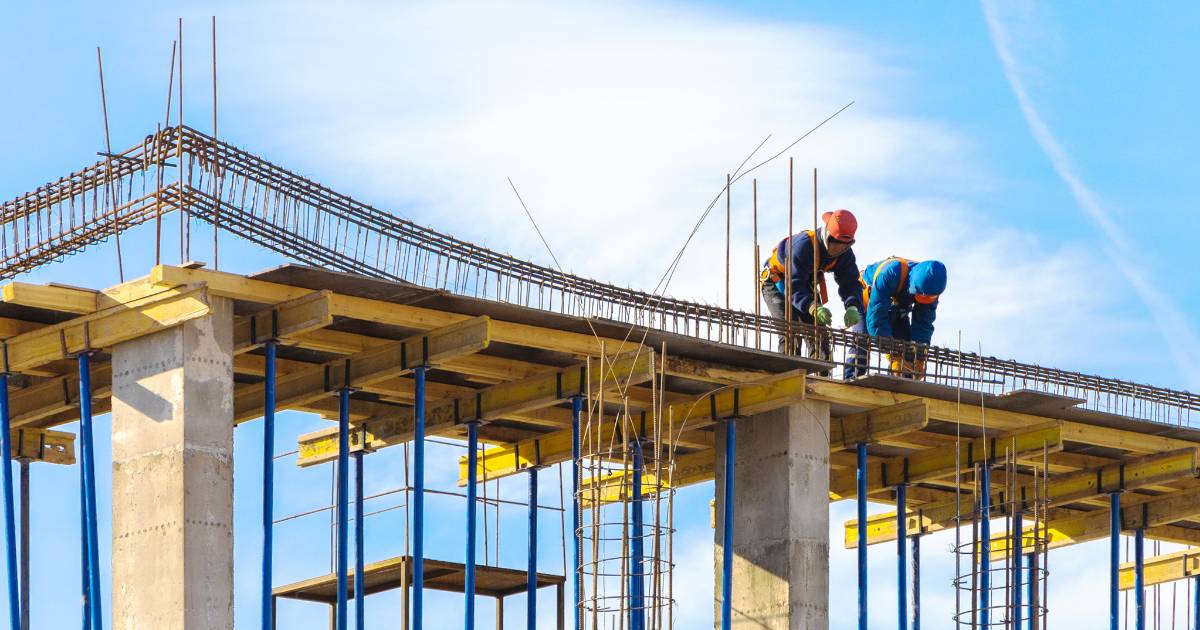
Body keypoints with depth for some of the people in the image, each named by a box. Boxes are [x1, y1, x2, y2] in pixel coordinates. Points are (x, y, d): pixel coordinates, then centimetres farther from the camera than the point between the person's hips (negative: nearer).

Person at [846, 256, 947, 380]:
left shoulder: (929, 289, -26)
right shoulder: (890, 274, -44)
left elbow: (923, 325, -20)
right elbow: (876, 317, -44)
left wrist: (919, 358, -30)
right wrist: (892, 352, -47)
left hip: (896, 308, 5)